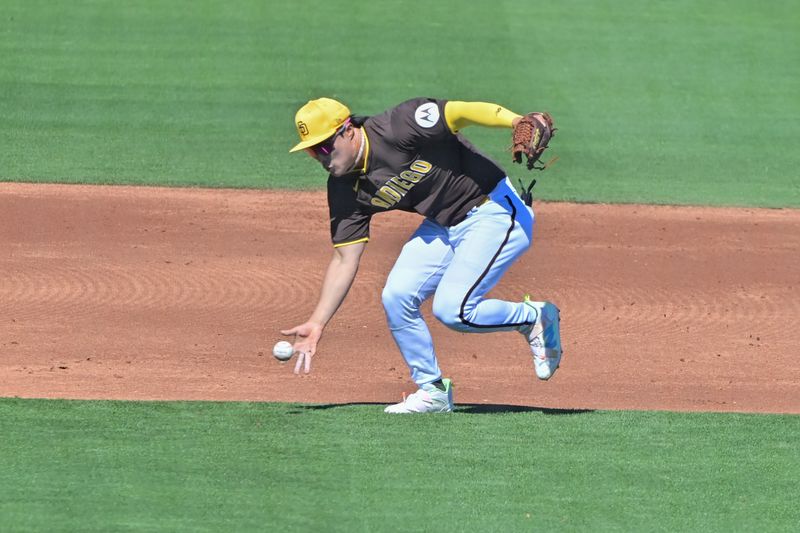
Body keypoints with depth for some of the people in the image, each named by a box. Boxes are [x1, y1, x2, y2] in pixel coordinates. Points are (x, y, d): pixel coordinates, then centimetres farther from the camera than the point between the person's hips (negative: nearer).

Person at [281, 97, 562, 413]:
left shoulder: (399, 129, -24)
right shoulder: (345, 189, -1)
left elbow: (462, 112, -31)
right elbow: (345, 260, 3)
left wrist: (518, 122, -49)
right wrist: (316, 324, -3)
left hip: (495, 211, -8)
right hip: (442, 226, 8)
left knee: (451, 309, -19)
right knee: (396, 298, -6)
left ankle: (536, 318, 6)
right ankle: (432, 391, 11)